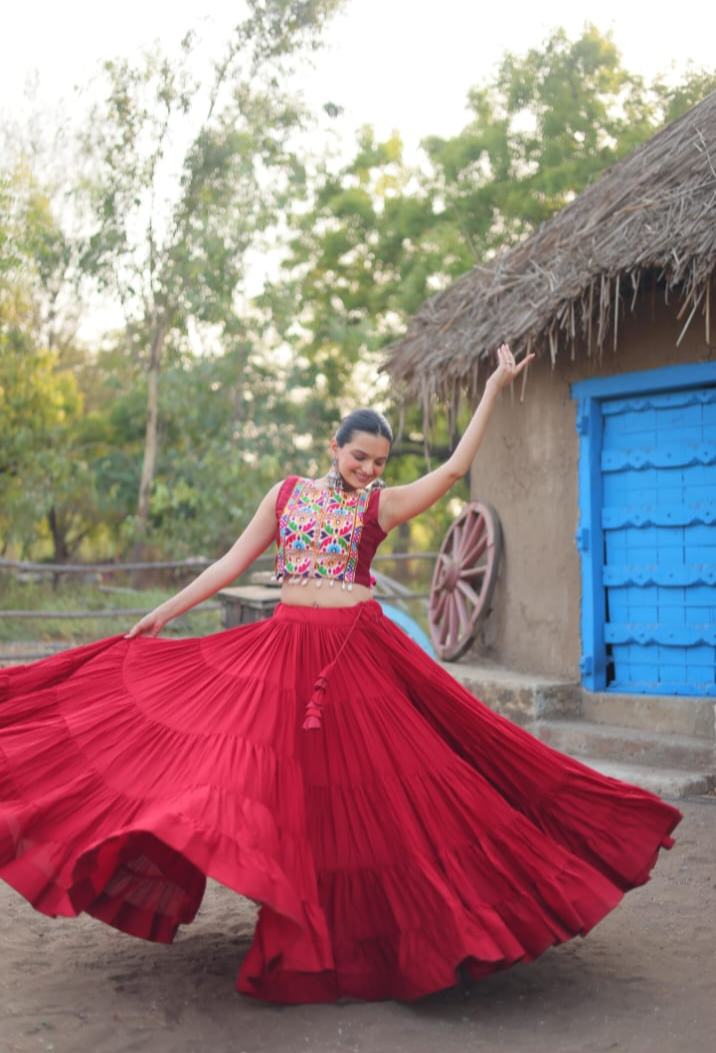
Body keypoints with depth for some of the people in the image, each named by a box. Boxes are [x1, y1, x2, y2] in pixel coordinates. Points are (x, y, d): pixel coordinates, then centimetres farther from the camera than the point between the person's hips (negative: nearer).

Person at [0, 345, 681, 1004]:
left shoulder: (381, 506, 4)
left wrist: (493, 388, -2)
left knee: (360, 785, -1)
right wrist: (163, 612, 7)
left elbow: (455, 468, -2)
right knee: (289, 785, 2)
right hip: (285, 645, 2)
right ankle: (302, 929, 16)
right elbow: (233, 563, 11)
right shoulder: (287, 493, 9)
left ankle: (366, 922, 15)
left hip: (356, 649, -2)